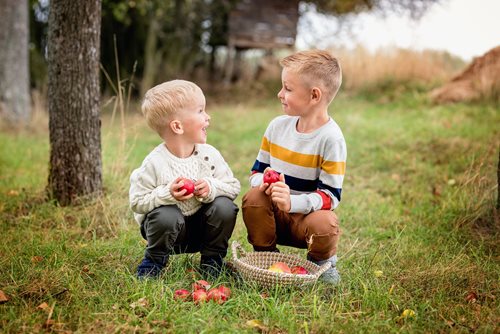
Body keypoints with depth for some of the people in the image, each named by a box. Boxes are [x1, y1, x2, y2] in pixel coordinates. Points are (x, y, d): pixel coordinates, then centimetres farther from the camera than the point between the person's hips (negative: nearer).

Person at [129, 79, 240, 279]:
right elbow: (137, 202, -17)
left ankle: (212, 259, 3)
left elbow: (233, 186, -5)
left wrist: (212, 188, -24)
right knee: (166, 216, -35)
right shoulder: (155, 163, -20)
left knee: (225, 207, -22)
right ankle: (153, 262, -2)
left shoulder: (210, 155, -9)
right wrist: (167, 194, -31)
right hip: (168, 228, -3)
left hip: (201, 226, 3)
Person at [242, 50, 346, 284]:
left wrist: (292, 203, -34)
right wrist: (263, 181, -17)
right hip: (275, 214, 4)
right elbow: (258, 168, 8)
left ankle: (322, 262, 3)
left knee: (324, 224, -35)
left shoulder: (331, 138, -17)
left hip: (308, 214, -4)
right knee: (253, 198, -25)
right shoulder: (278, 126, 0)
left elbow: (330, 195, -19)